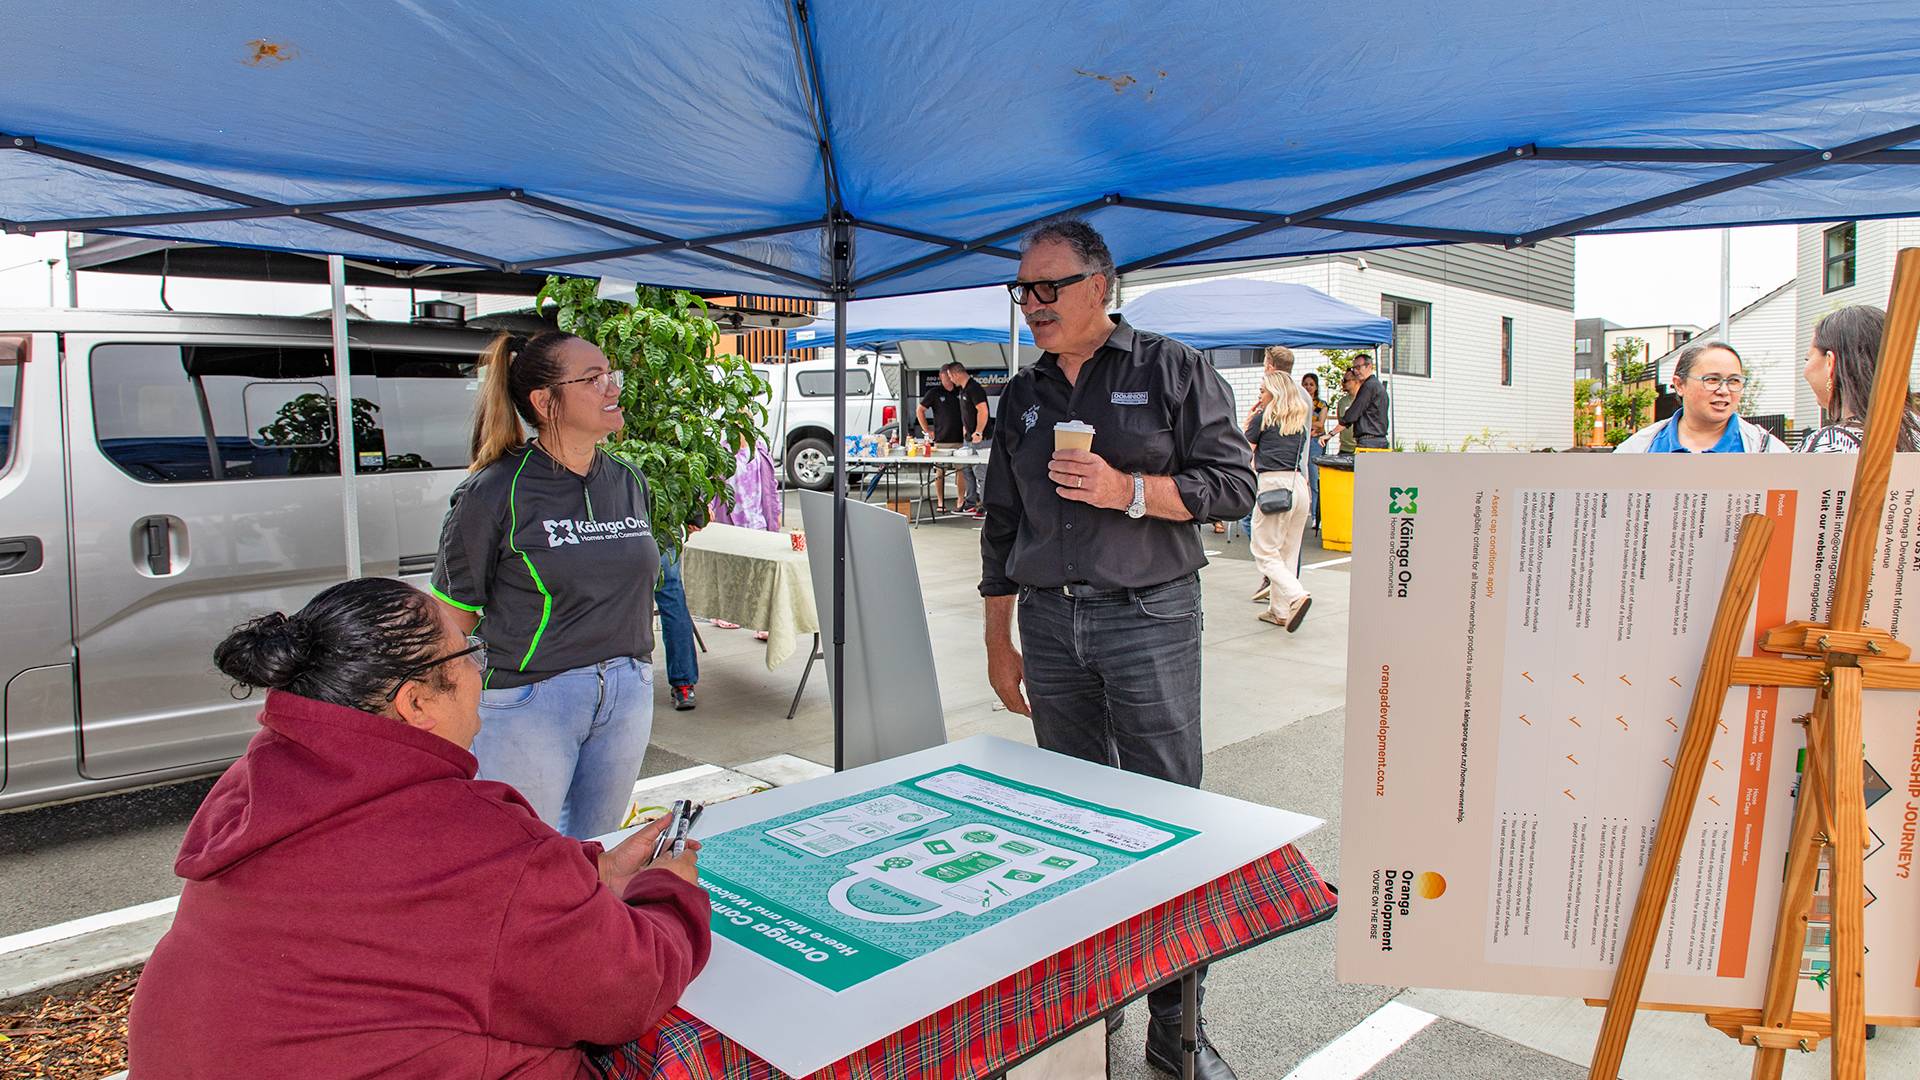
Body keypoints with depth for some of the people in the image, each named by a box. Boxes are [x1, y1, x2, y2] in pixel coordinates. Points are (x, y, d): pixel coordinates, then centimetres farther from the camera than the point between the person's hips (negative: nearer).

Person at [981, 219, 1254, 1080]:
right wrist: (998, 640, 15)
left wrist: (1128, 490, -17)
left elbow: (1233, 483, -4)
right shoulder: (1023, 396, 14)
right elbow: (1001, 524, 17)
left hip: (1148, 616, -4)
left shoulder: (1171, 372, 1)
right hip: (1048, 621, 4)